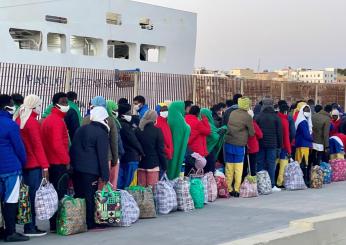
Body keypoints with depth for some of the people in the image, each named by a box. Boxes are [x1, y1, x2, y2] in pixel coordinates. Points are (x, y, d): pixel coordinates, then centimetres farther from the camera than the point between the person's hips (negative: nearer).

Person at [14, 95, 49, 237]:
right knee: (34, 195, -4)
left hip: (24, 163, 8)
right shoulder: (33, 122, -12)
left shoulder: (18, 120, 11)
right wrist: (45, 165, -16)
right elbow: (37, 145, -15)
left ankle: (29, 226, 15)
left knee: (28, 194, 11)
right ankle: (30, 228, -2)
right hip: (35, 164, -8)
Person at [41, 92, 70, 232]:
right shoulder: (58, 121, -14)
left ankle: (54, 223, 19)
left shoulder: (48, 119, 16)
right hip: (59, 162, -10)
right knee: (60, 194, -6)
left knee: (54, 193, 13)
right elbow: (58, 144, -22)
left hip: (51, 161, 10)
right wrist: (67, 160, -13)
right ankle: (57, 225, -4)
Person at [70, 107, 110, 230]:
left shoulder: (81, 130, 14)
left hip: (77, 168, 7)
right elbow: (103, 157, -12)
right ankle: (90, 223, 2)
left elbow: (73, 149, 16)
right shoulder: (102, 134, -9)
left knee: (79, 195, 14)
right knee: (90, 197, -1)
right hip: (91, 170, -7)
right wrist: (105, 176, -10)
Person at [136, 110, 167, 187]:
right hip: (153, 164, -4)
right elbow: (161, 150, -6)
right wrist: (164, 166, 1)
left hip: (141, 164, 4)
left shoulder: (138, 130, 3)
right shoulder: (157, 131, -7)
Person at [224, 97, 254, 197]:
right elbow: (252, 133, -3)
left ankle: (228, 189, 12)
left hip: (228, 143, 4)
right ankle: (237, 189, 7)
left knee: (229, 166, 8)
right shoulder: (247, 117, -10)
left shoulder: (232, 113, 2)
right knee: (238, 168, 6)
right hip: (239, 145, -4)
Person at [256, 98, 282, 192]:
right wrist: (279, 144, 8)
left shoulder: (258, 117, -1)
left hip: (261, 144, 1)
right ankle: (271, 185, -1)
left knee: (260, 163, 6)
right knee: (271, 164, 1)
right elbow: (279, 132, 1)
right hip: (272, 144, -1)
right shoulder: (276, 117, -2)